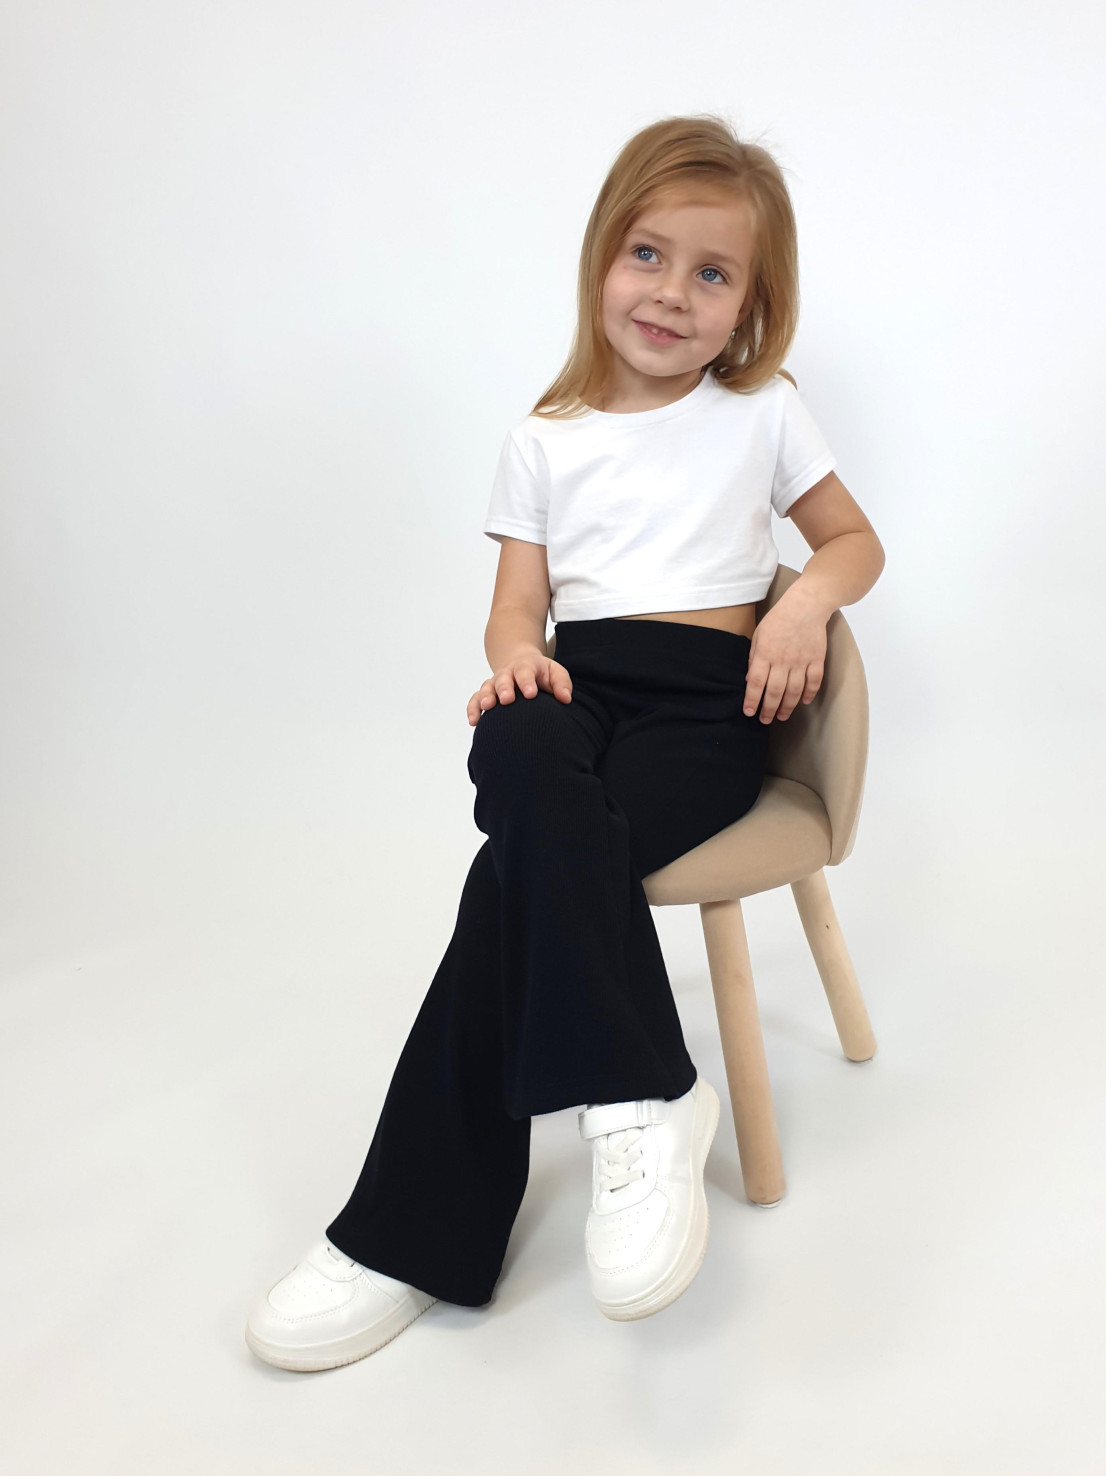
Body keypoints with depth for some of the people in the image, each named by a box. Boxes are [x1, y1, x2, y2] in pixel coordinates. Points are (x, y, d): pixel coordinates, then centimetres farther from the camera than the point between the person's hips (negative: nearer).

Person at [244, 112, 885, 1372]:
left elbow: (855, 540, 19)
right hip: (572, 689, 2)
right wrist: (516, 658, -12)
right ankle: (642, 1098, -31)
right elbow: (518, 605, 13)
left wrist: (807, 600, -4)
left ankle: (416, 1232, -22)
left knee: (523, 869, -30)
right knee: (524, 764, -37)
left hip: (706, 705, -2)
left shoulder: (763, 416, 14)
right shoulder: (544, 442, 17)